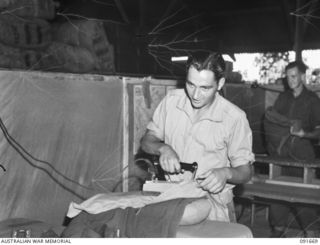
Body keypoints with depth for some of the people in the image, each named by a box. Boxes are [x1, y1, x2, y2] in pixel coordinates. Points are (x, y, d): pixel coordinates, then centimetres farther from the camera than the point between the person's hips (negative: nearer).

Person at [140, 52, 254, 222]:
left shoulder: (234, 118, -10)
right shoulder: (171, 100, 0)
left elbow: (245, 171, -1)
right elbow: (147, 141, 8)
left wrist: (226, 173, -23)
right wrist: (163, 148, -14)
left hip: (211, 197, -2)